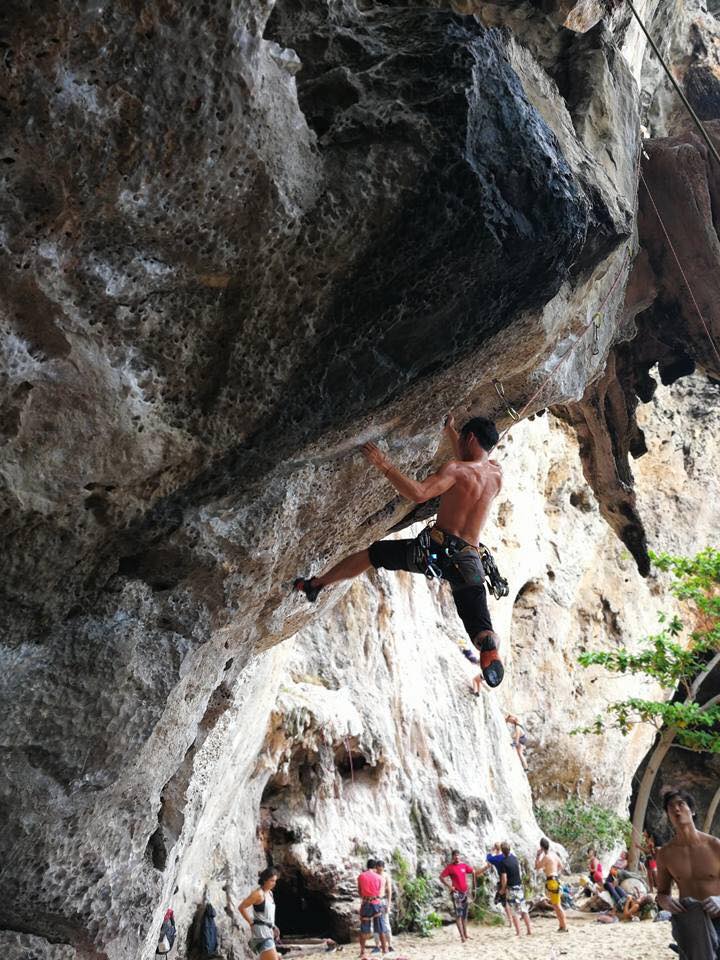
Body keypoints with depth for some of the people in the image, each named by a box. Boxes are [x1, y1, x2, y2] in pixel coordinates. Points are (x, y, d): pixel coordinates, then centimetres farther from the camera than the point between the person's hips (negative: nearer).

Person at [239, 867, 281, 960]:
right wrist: (251, 923, -12)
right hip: (260, 931, -9)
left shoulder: (270, 893, 14)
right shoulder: (258, 893, -13)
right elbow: (241, 907, -15)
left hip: (268, 931, 9)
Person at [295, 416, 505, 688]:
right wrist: (451, 433, 48)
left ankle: (315, 584, 32)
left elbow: (419, 493, -23)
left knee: (369, 554, 19)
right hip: (470, 560, 4)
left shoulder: (456, 469, -6)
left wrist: (384, 465, -15)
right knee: (482, 631, -3)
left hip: (435, 550, -4)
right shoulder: (496, 473, 15)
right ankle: (489, 646, -39)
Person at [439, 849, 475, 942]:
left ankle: (466, 934, 21)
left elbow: (473, 872, 20)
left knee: (465, 914, 12)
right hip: (456, 892, -5)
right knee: (458, 914, -10)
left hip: (464, 891, 5)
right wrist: (449, 886, -14)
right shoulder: (450, 867, -6)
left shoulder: (464, 865, 6)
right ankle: (462, 936, -11)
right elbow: (441, 877, -9)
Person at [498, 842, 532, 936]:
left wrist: (502, 889, -3)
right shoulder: (514, 858, 3)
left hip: (510, 888, -5)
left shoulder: (503, 863, -16)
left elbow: (504, 879, -17)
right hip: (519, 886, 5)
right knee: (524, 910, 11)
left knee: (513, 912, 3)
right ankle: (529, 930, 11)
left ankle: (518, 932, 4)